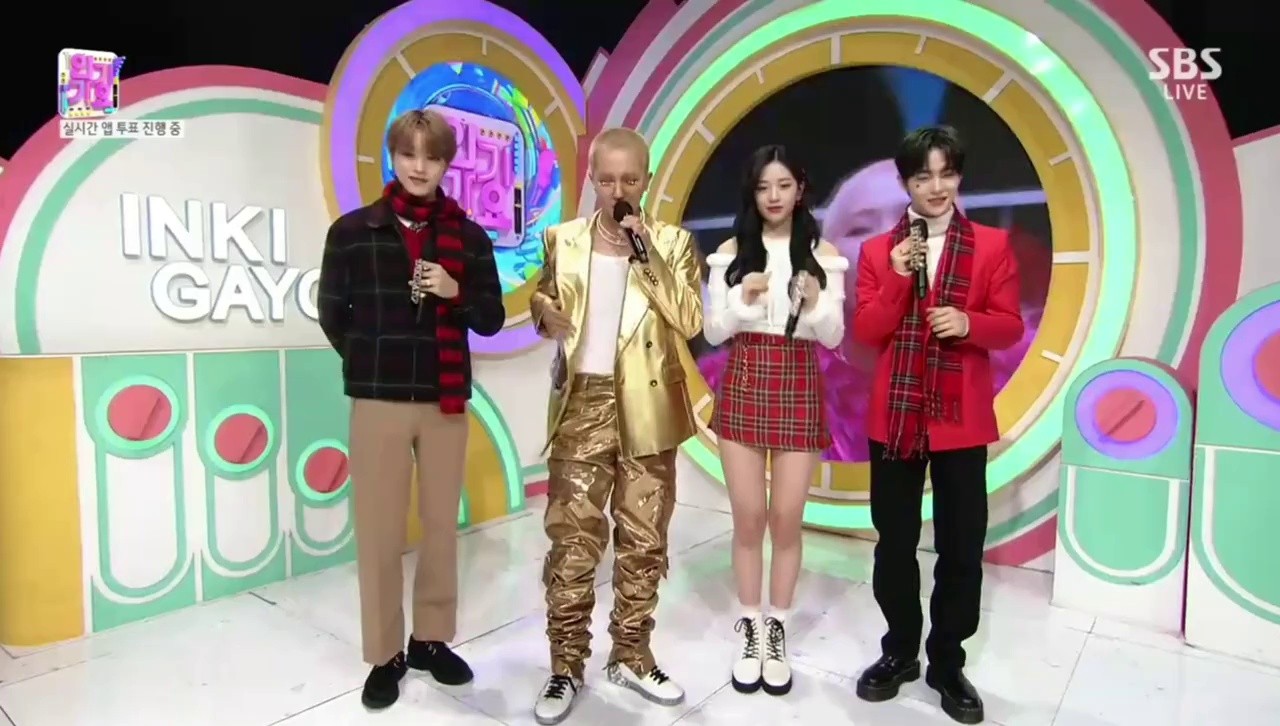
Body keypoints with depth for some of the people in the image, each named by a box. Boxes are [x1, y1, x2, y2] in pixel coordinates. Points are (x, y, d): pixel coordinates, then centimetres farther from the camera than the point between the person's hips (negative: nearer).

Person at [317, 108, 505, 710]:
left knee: (441, 525, 10)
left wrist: (456, 293, -14)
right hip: (378, 402, -1)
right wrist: (373, 363, 11)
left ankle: (432, 638, 29)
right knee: (380, 530, 4)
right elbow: (332, 314, 8)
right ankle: (385, 654, 21)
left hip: (446, 400, 2)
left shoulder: (469, 236, 3)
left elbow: (492, 319, 4)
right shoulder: (352, 230, -1)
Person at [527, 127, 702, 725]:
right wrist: (545, 312, -6)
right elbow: (540, 301, 18)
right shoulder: (563, 239, 6)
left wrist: (648, 257, -16)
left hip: (646, 409, 0)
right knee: (572, 538, 2)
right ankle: (566, 666, 18)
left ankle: (631, 655, 28)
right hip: (582, 404, 0)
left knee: (643, 539, 10)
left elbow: (690, 322, -9)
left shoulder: (672, 241, 2)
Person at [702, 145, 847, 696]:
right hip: (743, 387, 1)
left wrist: (815, 303, -18)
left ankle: (777, 634, 24)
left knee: (787, 519, 5)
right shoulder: (731, 252, 4)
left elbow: (834, 337, 1)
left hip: (799, 390, 0)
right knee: (748, 518, 6)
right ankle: (750, 634, 23)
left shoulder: (823, 254, 3)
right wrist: (742, 298, -15)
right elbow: (713, 333, 2)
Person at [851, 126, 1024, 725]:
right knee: (894, 543, 10)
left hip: (962, 418, 0)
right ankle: (900, 652, 29)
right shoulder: (877, 250, 6)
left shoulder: (992, 245, 4)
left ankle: (947, 663, 27)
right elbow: (866, 332, -2)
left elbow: (1010, 326, 0)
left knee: (962, 547, 8)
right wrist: (897, 278, -15)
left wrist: (969, 323, -20)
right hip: (894, 416, 1)